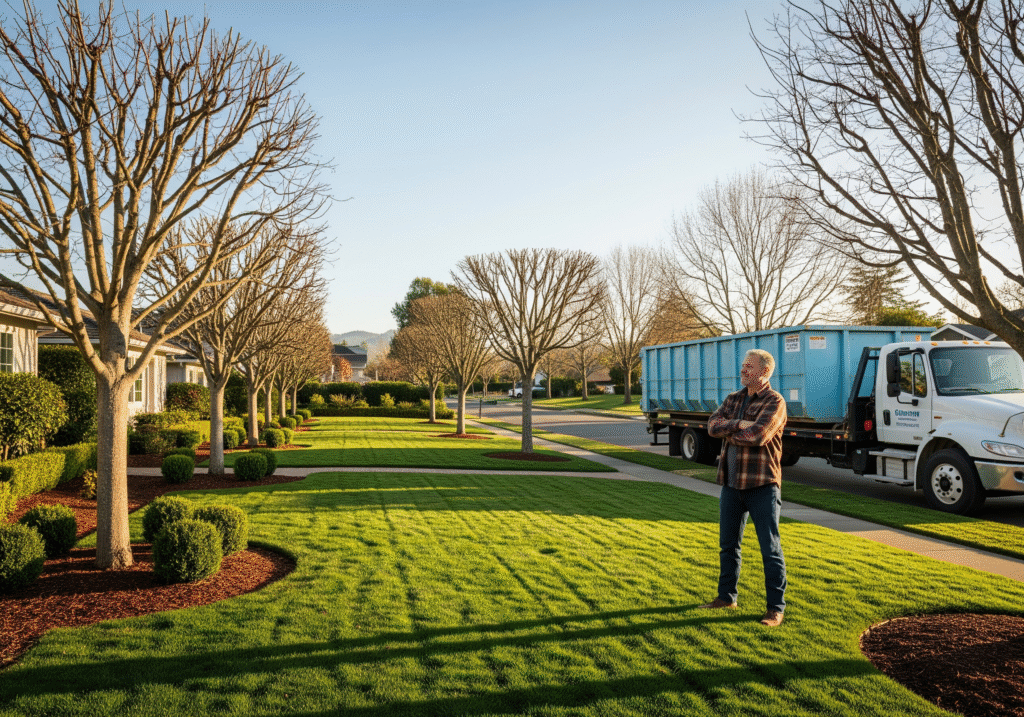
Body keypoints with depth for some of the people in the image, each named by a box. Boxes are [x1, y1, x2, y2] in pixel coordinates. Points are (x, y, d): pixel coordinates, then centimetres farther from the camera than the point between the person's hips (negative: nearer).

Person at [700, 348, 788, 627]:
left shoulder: (774, 402, -10)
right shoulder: (733, 399, 11)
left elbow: (757, 436, -24)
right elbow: (713, 425, -4)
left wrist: (728, 432, -8)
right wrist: (739, 424, -19)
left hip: (762, 484, -7)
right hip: (732, 482, 7)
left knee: (770, 548, 0)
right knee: (728, 544, 16)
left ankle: (776, 607, 10)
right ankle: (727, 596, 31)